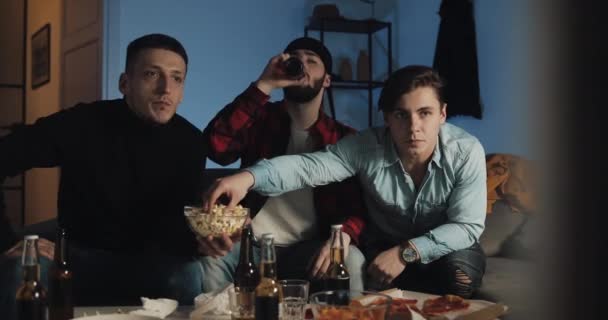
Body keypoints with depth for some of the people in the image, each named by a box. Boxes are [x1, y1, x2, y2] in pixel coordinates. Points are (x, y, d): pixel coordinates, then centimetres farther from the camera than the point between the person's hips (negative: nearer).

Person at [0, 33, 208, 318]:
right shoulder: (82, 123, -12)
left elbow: (180, 222, -12)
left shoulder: (189, 143, -7)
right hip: (79, 253, -1)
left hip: (150, 262, 1)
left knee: (188, 276, -34)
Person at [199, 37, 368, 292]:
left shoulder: (344, 138, 8)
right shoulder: (261, 120, 7)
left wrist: (342, 236, -24)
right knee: (209, 258, -32)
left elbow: (357, 206, 0)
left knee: (352, 260, -31)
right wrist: (264, 85, -15)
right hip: (251, 243, 0)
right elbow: (216, 146, -13)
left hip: (306, 249, 1)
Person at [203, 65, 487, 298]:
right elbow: (309, 166, -31)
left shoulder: (466, 153, -22)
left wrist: (407, 252, -34)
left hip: (447, 248, 0)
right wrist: (248, 177, -51)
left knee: (460, 269, -33)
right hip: (384, 246, 1)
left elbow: (467, 226, -23)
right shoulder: (366, 147, -21)